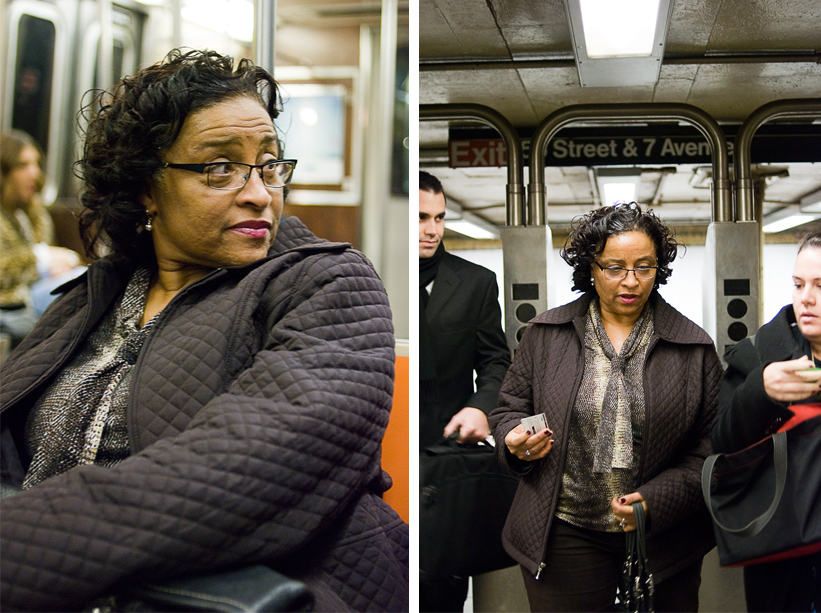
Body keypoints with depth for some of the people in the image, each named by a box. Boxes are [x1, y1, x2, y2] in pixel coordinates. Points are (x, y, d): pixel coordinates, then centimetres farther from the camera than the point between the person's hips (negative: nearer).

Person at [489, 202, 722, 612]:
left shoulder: (694, 347, -2)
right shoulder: (546, 334, 1)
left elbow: (712, 443, -3)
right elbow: (510, 406, 10)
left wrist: (657, 500, -15)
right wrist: (515, 440, -13)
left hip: (664, 541, 0)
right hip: (564, 537, 0)